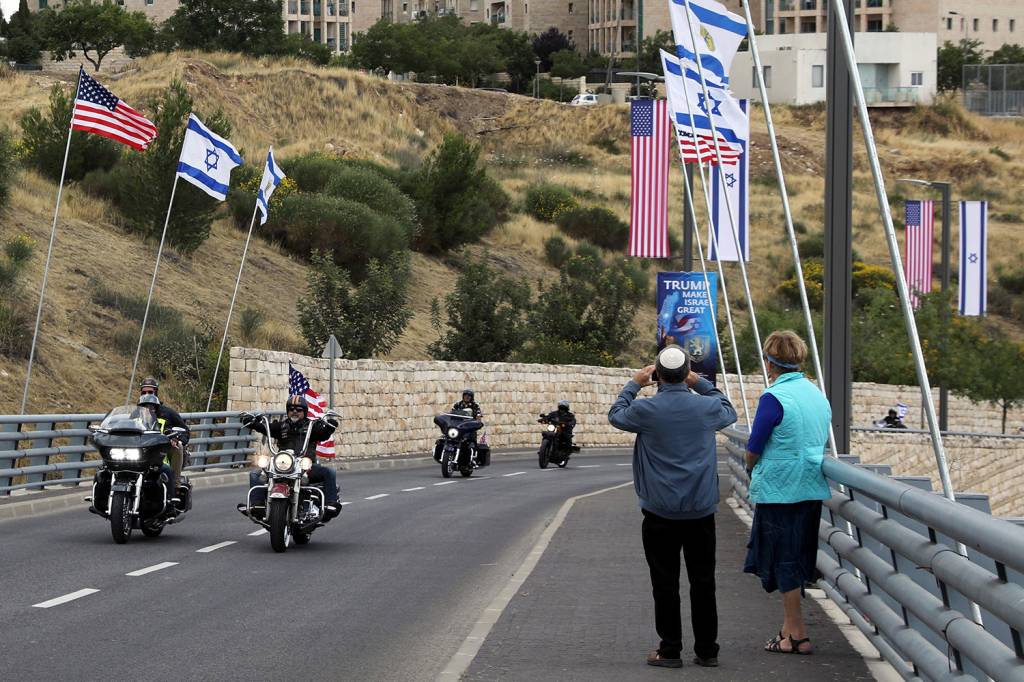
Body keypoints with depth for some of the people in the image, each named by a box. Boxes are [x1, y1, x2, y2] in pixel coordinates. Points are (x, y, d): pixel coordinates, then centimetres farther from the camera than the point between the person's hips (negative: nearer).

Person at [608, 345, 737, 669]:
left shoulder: (646, 410, -11)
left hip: (661, 513, -2)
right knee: (703, 582, 8)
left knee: (665, 584, 5)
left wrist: (634, 384, 21)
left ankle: (670, 651, 6)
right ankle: (707, 650, 12)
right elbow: (729, 413, 20)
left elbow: (616, 415, 11)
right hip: (701, 510, 2)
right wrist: (701, 384, 25)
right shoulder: (707, 407, -5)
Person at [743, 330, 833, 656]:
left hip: (779, 491, -7)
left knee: (783, 560, 0)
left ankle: (797, 635, 3)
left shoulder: (774, 397, -15)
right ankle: (791, 627, 19)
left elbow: (753, 450, -11)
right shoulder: (817, 394, 9)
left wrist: (752, 469, 12)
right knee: (795, 559, 15)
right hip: (811, 490, 7)